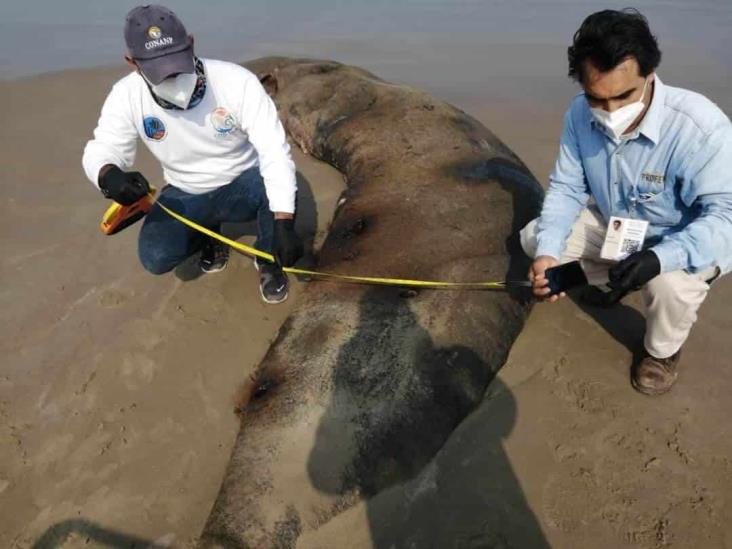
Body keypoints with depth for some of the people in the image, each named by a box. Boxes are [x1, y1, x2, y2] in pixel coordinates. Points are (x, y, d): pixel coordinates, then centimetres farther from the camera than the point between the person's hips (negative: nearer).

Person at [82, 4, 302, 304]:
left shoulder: (236, 81, -27)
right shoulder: (127, 95, -17)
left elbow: (275, 153, -33)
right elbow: (100, 149, -14)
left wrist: (284, 224, -44)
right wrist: (108, 175, -43)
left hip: (241, 185, -2)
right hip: (185, 195, 3)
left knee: (279, 187, -35)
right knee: (155, 257, -21)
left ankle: (268, 261, -4)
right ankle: (208, 233, 14)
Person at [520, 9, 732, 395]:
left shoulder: (700, 126, -34)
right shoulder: (580, 114, -20)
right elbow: (566, 188, -14)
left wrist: (659, 258, -50)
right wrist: (547, 252, -30)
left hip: (685, 242, -5)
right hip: (614, 225, 5)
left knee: (670, 285, -36)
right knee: (534, 236, -5)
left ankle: (663, 350, 2)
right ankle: (610, 283, 23)